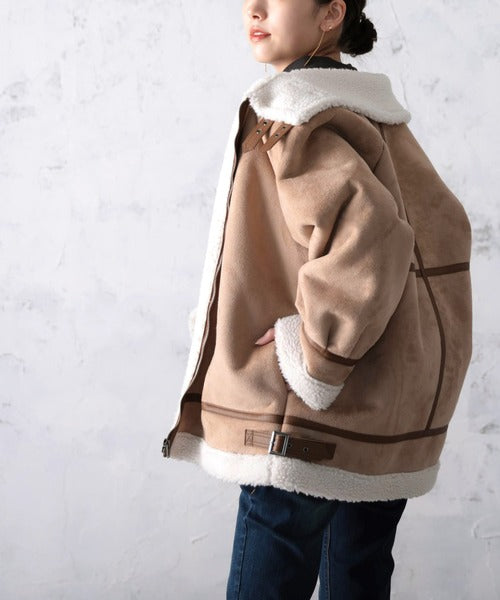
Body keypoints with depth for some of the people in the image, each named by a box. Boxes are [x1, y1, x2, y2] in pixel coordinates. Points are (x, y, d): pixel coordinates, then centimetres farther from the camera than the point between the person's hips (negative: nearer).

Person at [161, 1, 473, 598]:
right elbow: (447, 228, 17)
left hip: (312, 423, -9)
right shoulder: (376, 113, 13)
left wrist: (310, 363, -19)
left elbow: (365, 235, -29)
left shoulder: (288, 113, -13)